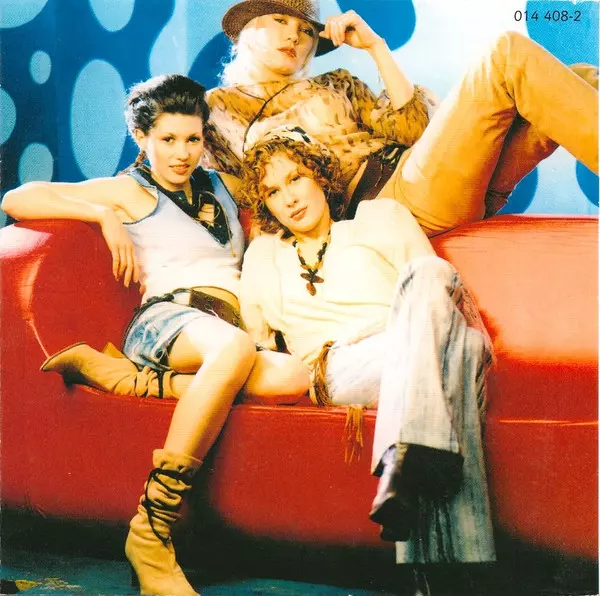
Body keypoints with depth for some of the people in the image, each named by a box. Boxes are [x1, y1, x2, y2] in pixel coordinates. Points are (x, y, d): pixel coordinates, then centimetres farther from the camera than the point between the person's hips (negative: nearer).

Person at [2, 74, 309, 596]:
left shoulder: (218, 187, 29)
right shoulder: (129, 190, 13)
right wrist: (105, 214, -3)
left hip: (230, 331, 5)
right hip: (167, 318, -5)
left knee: (294, 377, -33)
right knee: (234, 347, -42)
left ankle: (124, 378, -29)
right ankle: (152, 529, -43)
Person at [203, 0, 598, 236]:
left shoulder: (337, 86, 28)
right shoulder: (220, 106, 17)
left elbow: (415, 127, 12)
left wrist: (376, 46, 11)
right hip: (379, 199, -6)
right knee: (510, 53, -21)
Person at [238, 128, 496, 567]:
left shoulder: (381, 217, 27)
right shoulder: (263, 255, 32)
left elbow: (434, 287, 14)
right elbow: (254, 340, 27)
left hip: (409, 356, 1)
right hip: (341, 367, -1)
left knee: (428, 271, -36)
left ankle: (406, 465, -55)